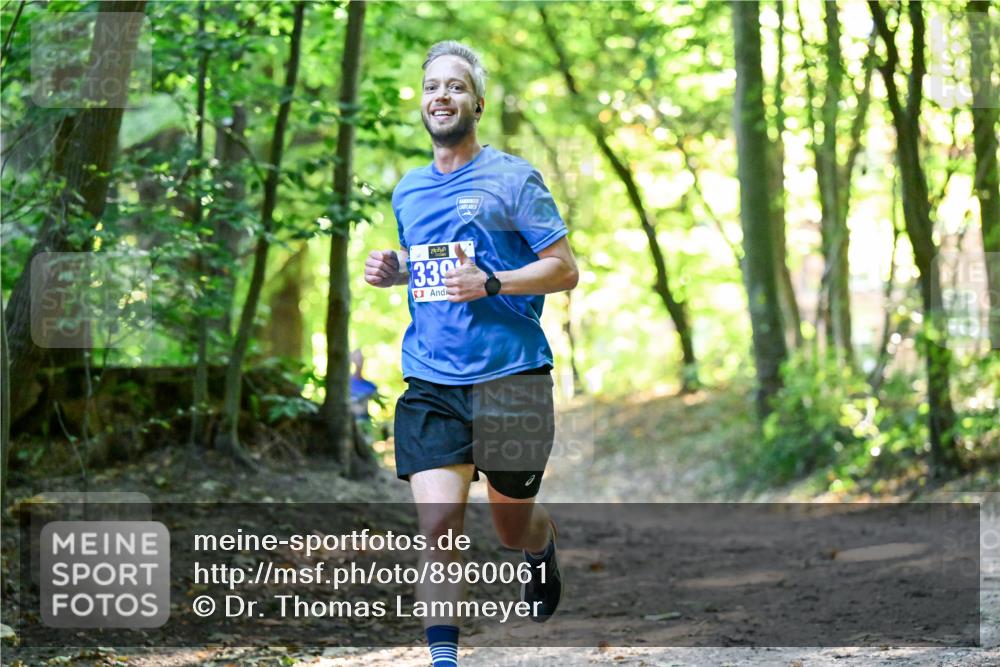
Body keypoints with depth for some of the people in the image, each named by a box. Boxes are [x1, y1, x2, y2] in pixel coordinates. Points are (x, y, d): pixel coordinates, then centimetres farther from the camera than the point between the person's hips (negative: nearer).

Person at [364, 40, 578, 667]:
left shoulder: (513, 178, -4)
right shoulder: (408, 190, 13)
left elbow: (566, 269, -6)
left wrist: (490, 283, -19)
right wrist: (393, 270, 7)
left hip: (510, 377, -3)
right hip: (430, 382, 3)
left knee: (513, 526, 12)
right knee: (438, 525, -13)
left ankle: (545, 549, 48)